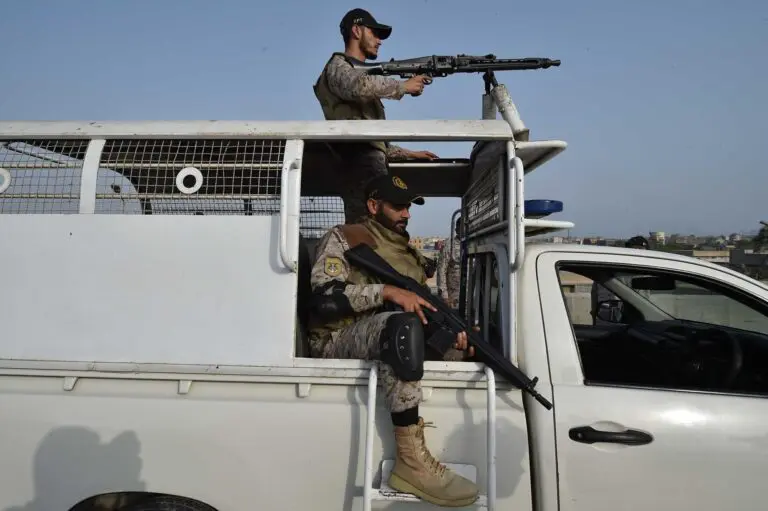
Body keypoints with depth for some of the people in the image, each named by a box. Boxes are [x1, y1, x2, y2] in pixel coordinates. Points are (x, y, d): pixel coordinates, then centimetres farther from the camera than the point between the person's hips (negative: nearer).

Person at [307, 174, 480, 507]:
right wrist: (388, 292, -22)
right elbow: (322, 296, -15)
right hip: (339, 342, -7)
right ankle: (412, 462, -37)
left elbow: (429, 308, 18)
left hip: (394, 340, 8)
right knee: (402, 324, -37)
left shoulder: (410, 254, 22)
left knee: (462, 348, -2)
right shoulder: (343, 238, 1)